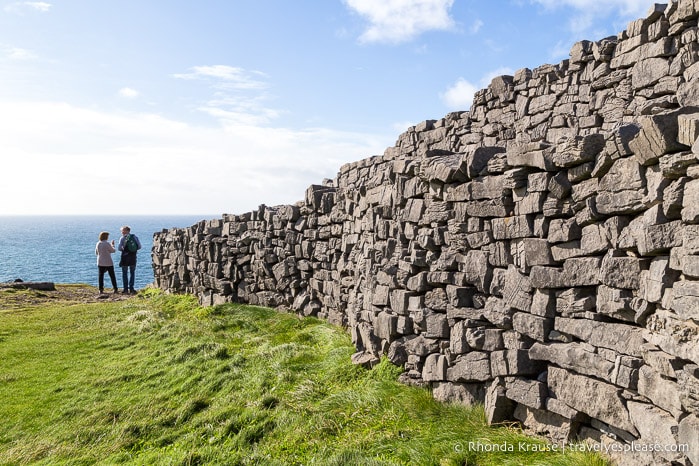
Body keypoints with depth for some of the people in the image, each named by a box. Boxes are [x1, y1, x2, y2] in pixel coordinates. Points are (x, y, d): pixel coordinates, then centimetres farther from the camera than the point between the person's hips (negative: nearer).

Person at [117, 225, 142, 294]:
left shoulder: (122, 238, -5)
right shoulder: (135, 237, 4)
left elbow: (119, 248, -10)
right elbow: (139, 246, 1)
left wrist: (123, 249, 11)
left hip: (125, 257, -3)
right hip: (133, 257, 3)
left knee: (124, 273, 7)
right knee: (132, 273, 11)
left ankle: (126, 288, 5)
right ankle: (131, 288, 8)